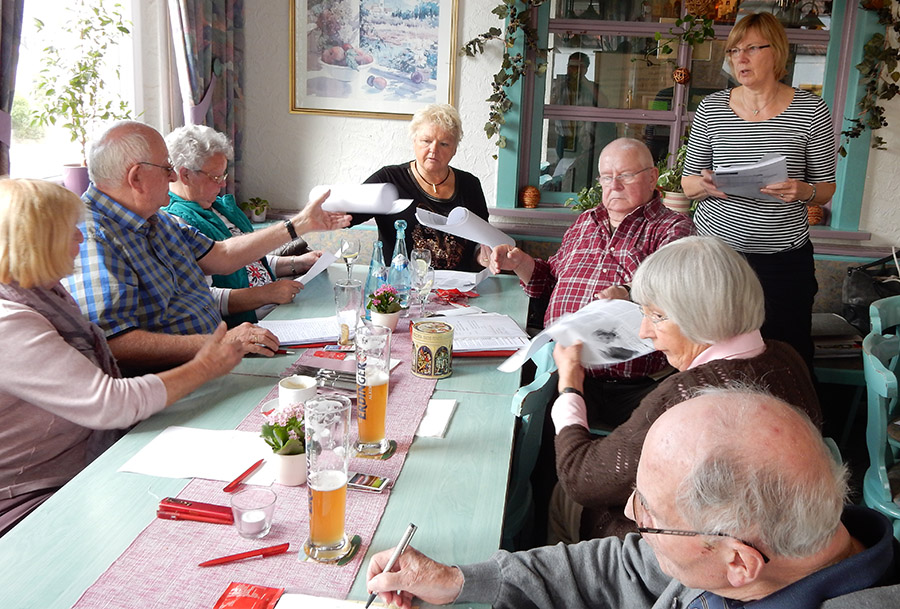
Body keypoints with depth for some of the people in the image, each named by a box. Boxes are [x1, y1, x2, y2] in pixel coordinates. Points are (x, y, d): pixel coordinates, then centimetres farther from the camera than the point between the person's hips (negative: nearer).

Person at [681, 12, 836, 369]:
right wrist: (706, 185, -14)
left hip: (784, 256, -1)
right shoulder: (711, 108, 4)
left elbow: (826, 189, 5)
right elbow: (687, 184, 9)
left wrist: (803, 191, -17)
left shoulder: (811, 111, 0)